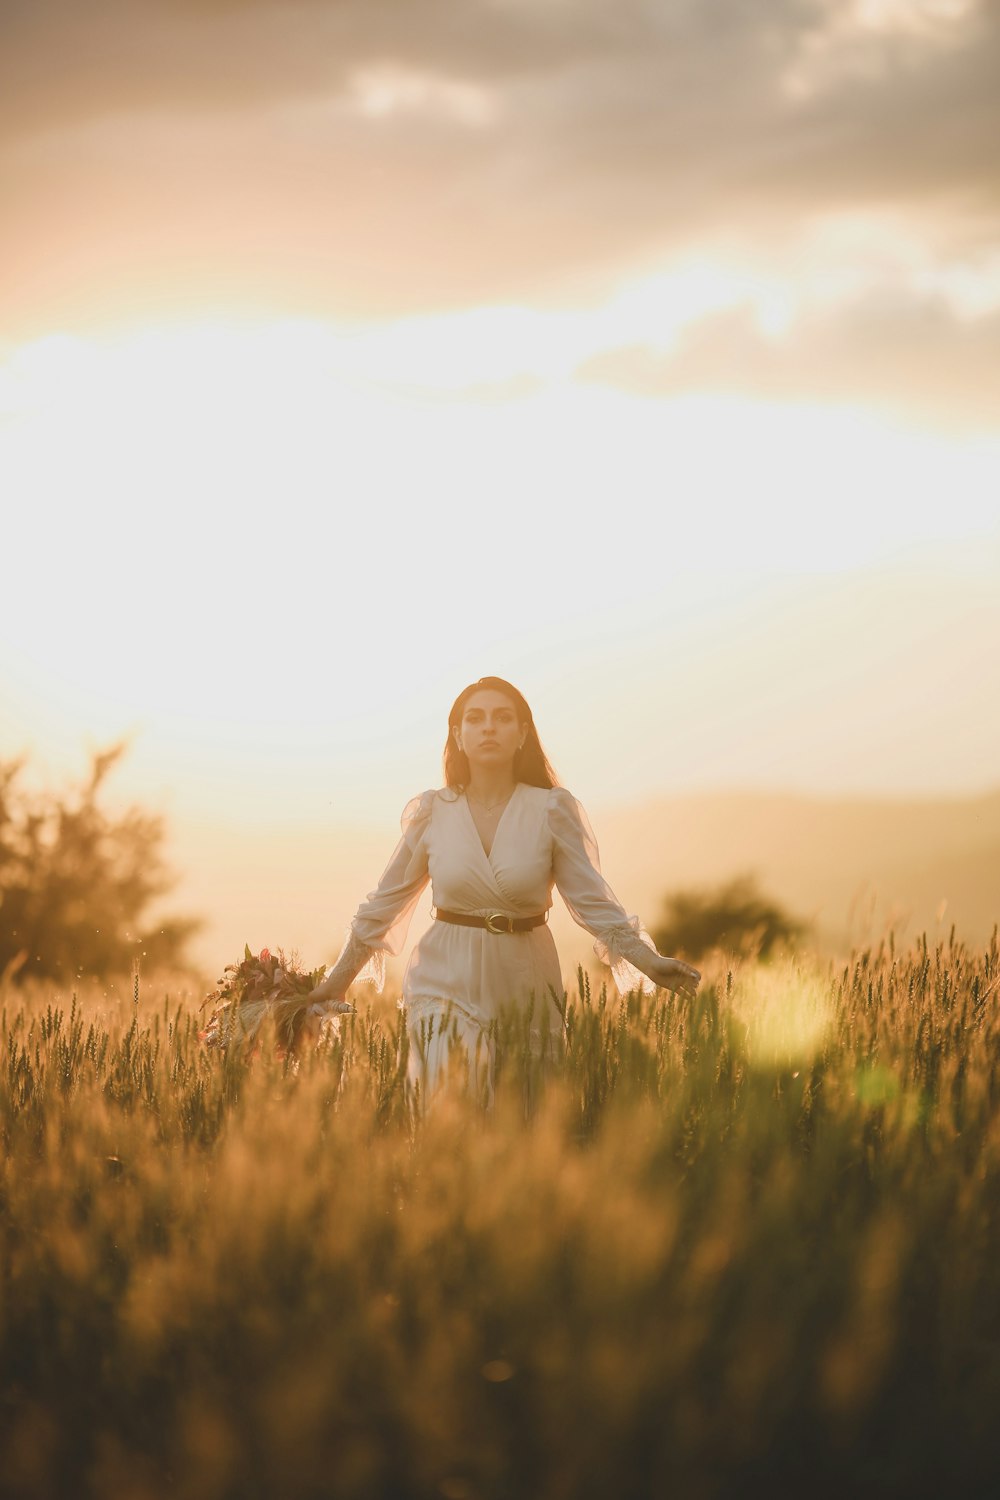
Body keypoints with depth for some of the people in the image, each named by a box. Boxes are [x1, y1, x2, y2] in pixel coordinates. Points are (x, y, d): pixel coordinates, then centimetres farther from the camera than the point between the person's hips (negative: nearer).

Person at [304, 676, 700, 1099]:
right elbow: (385, 903, 6)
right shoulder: (433, 811, -2)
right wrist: (336, 981, 7)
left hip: (524, 984, 0)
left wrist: (649, 962, -17)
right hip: (448, 982, 0)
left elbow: (591, 899, -5)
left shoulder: (552, 810, -5)